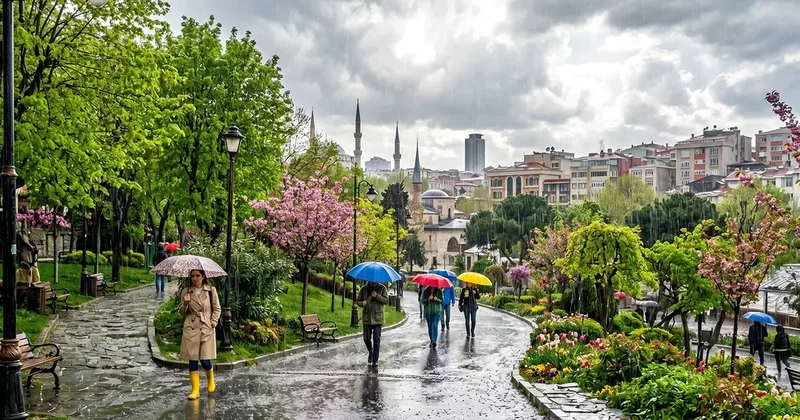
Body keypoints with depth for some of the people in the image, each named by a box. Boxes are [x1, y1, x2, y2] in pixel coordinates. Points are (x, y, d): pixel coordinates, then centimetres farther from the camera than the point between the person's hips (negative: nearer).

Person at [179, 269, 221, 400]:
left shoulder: (211, 290, 2)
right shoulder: (186, 292, 6)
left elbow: (217, 309, 8)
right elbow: (182, 312, 11)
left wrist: (213, 323, -4)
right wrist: (185, 304, -9)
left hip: (206, 329, -1)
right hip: (191, 329, 2)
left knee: (205, 360, -5)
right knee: (192, 360, -1)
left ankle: (211, 380, 26)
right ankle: (195, 390, 7)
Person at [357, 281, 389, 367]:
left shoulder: (382, 288, -1)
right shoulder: (364, 289, 3)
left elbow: (386, 301, -5)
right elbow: (358, 301, 7)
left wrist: (377, 296, -19)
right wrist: (362, 303, -16)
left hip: (378, 318, -2)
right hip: (367, 318, 2)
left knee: (376, 340, -3)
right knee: (367, 339, 5)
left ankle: (375, 360, 4)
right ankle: (371, 353, 34)